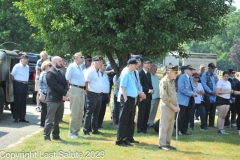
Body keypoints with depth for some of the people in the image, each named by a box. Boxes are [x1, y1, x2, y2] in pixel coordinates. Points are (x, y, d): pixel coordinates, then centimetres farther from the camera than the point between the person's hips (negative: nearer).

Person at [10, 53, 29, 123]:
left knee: (23, 102, 8)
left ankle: (22, 118, 13)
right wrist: (14, 83, -5)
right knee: (17, 101, -4)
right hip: (18, 85, -7)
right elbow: (12, 75, -6)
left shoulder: (27, 67, 13)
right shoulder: (17, 66, -7)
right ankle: (16, 118, 0)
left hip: (25, 85, 7)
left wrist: (26, 82, 11)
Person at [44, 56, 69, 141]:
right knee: (50, 119, -4)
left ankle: (56, 135, 19)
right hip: (53, 99, -8)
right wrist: (65, 93, -13)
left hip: (61, 99, 8)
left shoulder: (61, 73, 18)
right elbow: (55, 85, -17)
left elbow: (65, 84, 11)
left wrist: (65, 95, -6)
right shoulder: (50, 73, -9)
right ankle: (46, 136, 0)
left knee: (57, 119, 12)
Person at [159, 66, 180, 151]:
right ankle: (162, 144, 1)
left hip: (173, 107, 8)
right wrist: (173, 106, -15)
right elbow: (164, 97, -17)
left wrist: (177, 105, 5)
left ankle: (167, 143, 17)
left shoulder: (172, 81, 13)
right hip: (166, 107, -8)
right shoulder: (164, 81, -13)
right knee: (164, 126, -3)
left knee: (170, 127, 10)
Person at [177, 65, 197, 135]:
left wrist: (193, 93, -2)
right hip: (183, 100, -8)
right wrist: (191, 94, -21)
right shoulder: (182, 77, -13)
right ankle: (179, 130, 4)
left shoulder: (191, 78, 14)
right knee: (181, 116, -3)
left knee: (187, 116, 11)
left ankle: (184, 130, 18)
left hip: (190, 100, 8)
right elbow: (181, 89, -21)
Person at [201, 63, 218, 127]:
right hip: (207, 95, -6)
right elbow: (204, 84, -13)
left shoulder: (215, 76, 15)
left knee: (213, 111, 9)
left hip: (214, 95, 6)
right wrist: (211, 92, -17)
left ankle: (211, 124, 17)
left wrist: (217, 92, -4)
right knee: (206, 111, -3)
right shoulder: (204, 75, -4)